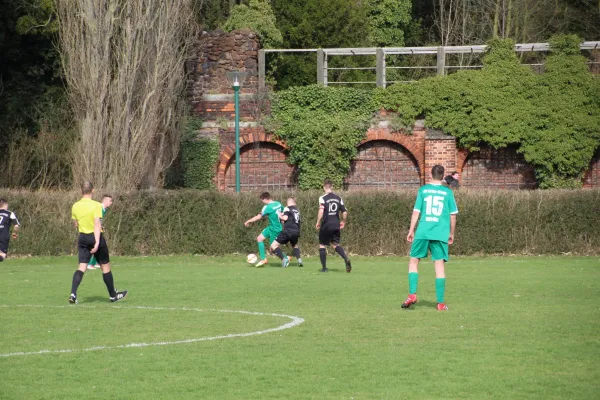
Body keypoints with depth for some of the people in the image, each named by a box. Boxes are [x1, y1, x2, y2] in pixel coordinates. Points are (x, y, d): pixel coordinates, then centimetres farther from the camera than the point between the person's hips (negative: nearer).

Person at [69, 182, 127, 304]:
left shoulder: (75, 206, 2)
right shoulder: (96, 205, -14)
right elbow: (97, 224, -21)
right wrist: (97, 242, -24)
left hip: (83, 238, 4)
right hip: (95, 237, -4)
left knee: (82, 267, 0)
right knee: (105, 266, 10)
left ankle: (73, 293, -20)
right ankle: (113, 295, 21)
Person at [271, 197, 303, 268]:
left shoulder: (287, 208, 2)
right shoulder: (297, 210, 19)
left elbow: (285, 218, -11)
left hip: (288, 231, -6)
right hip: (296, 232, 6)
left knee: (273, 246, -2)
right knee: (295, 246, 33)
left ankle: (283, 259, -20)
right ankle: (299, 259, 8)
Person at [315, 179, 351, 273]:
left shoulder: (323, 198, -9)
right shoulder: (338, 198, 7)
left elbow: (321, 212, -21)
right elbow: (345, 212, 7)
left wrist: (318, 222, -9)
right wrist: (343, 222, 22)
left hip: (326, 226, -4)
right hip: (336, 226, 4)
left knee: (322, 245, 10)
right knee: (335, 244, 13)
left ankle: (324, 267, 9)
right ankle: (346, 259, -14)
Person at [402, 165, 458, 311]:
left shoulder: (423, 190, 6)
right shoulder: (447, 192, 6)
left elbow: (416, 211, 4)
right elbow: (453, 215, 7)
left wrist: (411, 230, 12)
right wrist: (451, 233, 18)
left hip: (423, 232, 0)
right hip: (440, 234, 0)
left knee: (413, 262, 12)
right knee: (439, 266, 1)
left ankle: (412, 295, -1)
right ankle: (440, 303, 0)